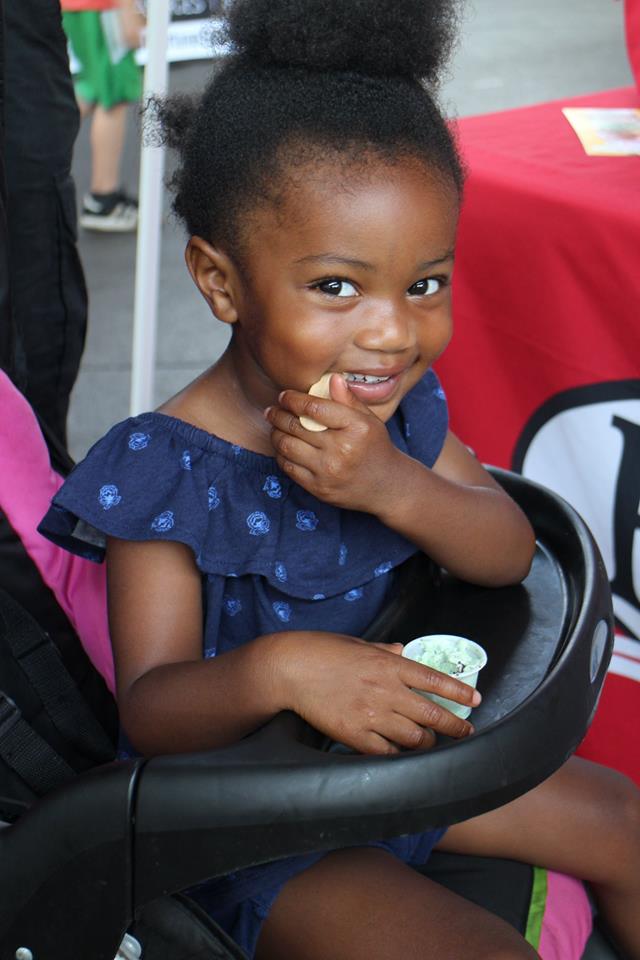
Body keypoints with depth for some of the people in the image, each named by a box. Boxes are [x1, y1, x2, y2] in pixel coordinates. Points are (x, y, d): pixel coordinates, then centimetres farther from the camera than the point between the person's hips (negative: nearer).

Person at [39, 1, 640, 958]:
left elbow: (509, 553, -7)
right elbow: (148, 714, -26)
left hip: (402, 740, 7)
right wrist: (277, 667, -48)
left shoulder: (400, 409, -5)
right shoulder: (162, 471, -26)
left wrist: (394, 487, -27)